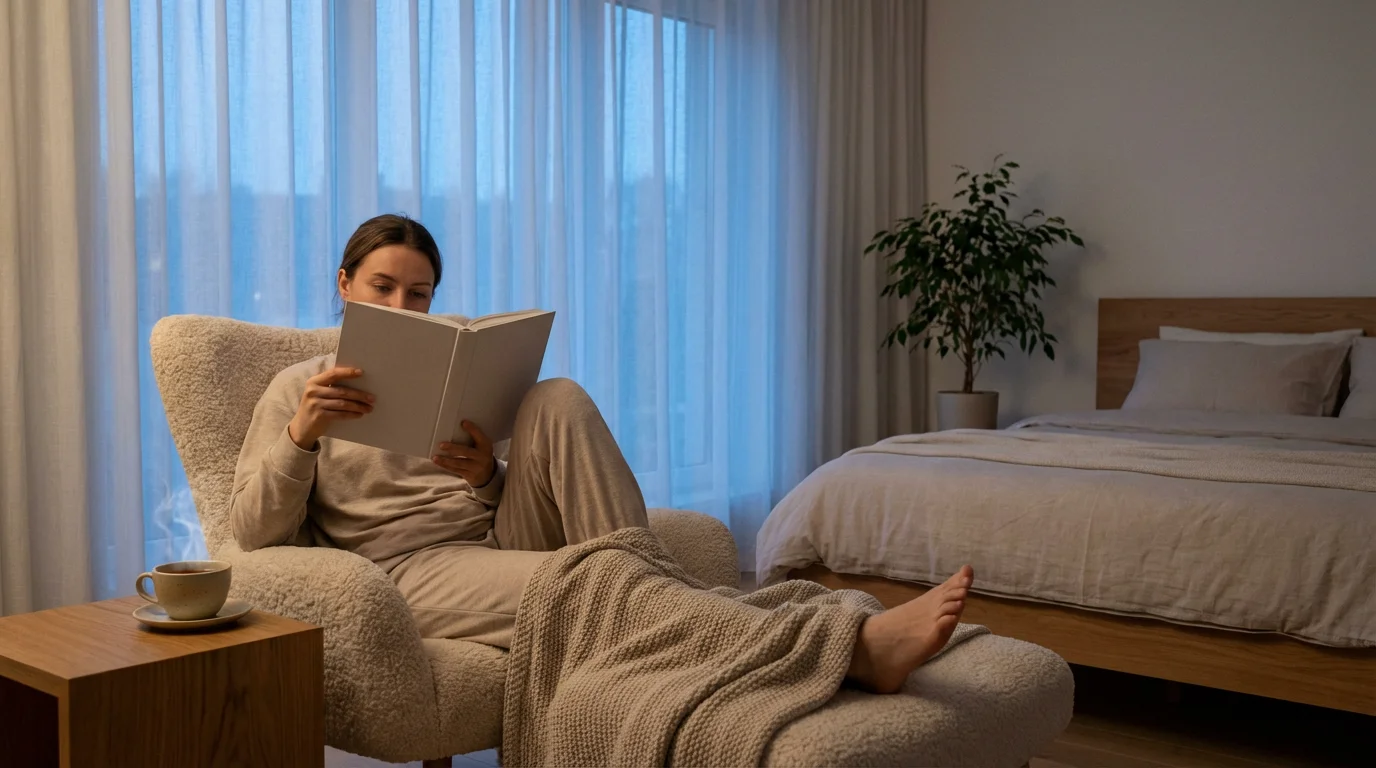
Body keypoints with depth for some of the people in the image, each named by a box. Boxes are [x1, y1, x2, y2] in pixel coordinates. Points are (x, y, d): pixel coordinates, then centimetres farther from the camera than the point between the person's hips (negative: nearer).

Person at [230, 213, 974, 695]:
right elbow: (254, 531, -2)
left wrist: (489, 477, -8)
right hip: (417, 569, -4)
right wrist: (301, 432, -19)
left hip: (501, 538, 5)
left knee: (556, 399, -22)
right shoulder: (297, 387, 9)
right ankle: (856, 647, -49)